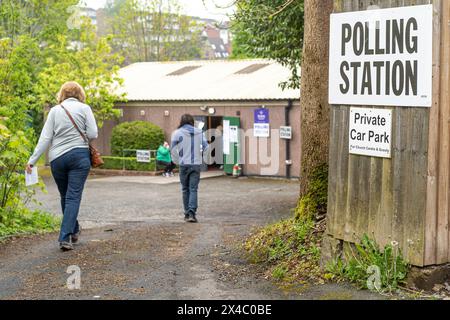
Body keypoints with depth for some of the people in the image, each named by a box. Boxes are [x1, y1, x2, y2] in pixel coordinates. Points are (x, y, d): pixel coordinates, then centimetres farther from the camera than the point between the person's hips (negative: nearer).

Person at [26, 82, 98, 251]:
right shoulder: (84, 108, 0)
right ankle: (65, 237, -14)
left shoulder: (55, 110, 6)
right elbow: (93, 134, -6)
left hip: (57, 158, 3)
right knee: (73, 197, -3)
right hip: (79, 155, -2)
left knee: (65, 196, 18)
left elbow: (45, 138, 0)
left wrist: (32, 160, 0)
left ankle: (74, 231, 32)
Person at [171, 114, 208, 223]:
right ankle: (192, 213, -17)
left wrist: (177, 162, 12)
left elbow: (174, 150, -2)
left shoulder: (177, 133, -2)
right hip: (196, 164, 1)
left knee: (185, 189, 11)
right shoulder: (199, 132, 5)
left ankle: (187, 214, 15)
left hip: (184, 165, -1)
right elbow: (206, 147, 2)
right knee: (194, 189, -1)